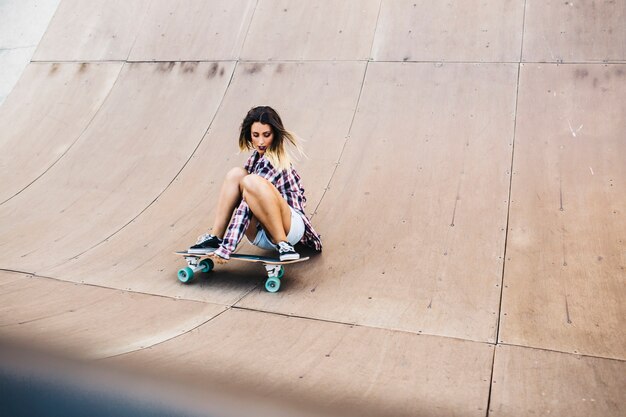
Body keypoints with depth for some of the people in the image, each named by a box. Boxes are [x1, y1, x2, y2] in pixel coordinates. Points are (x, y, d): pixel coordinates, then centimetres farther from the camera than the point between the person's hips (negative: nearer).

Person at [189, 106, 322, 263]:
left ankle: (283, 246, -22)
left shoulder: (271, 162, -15)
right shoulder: (258, 156, 11)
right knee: (236, 174, -4)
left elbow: (247, 205, -21)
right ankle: (215, 237, -6)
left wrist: (227, 247, -23)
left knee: (252, 182, -32)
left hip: (291, 227, -8)